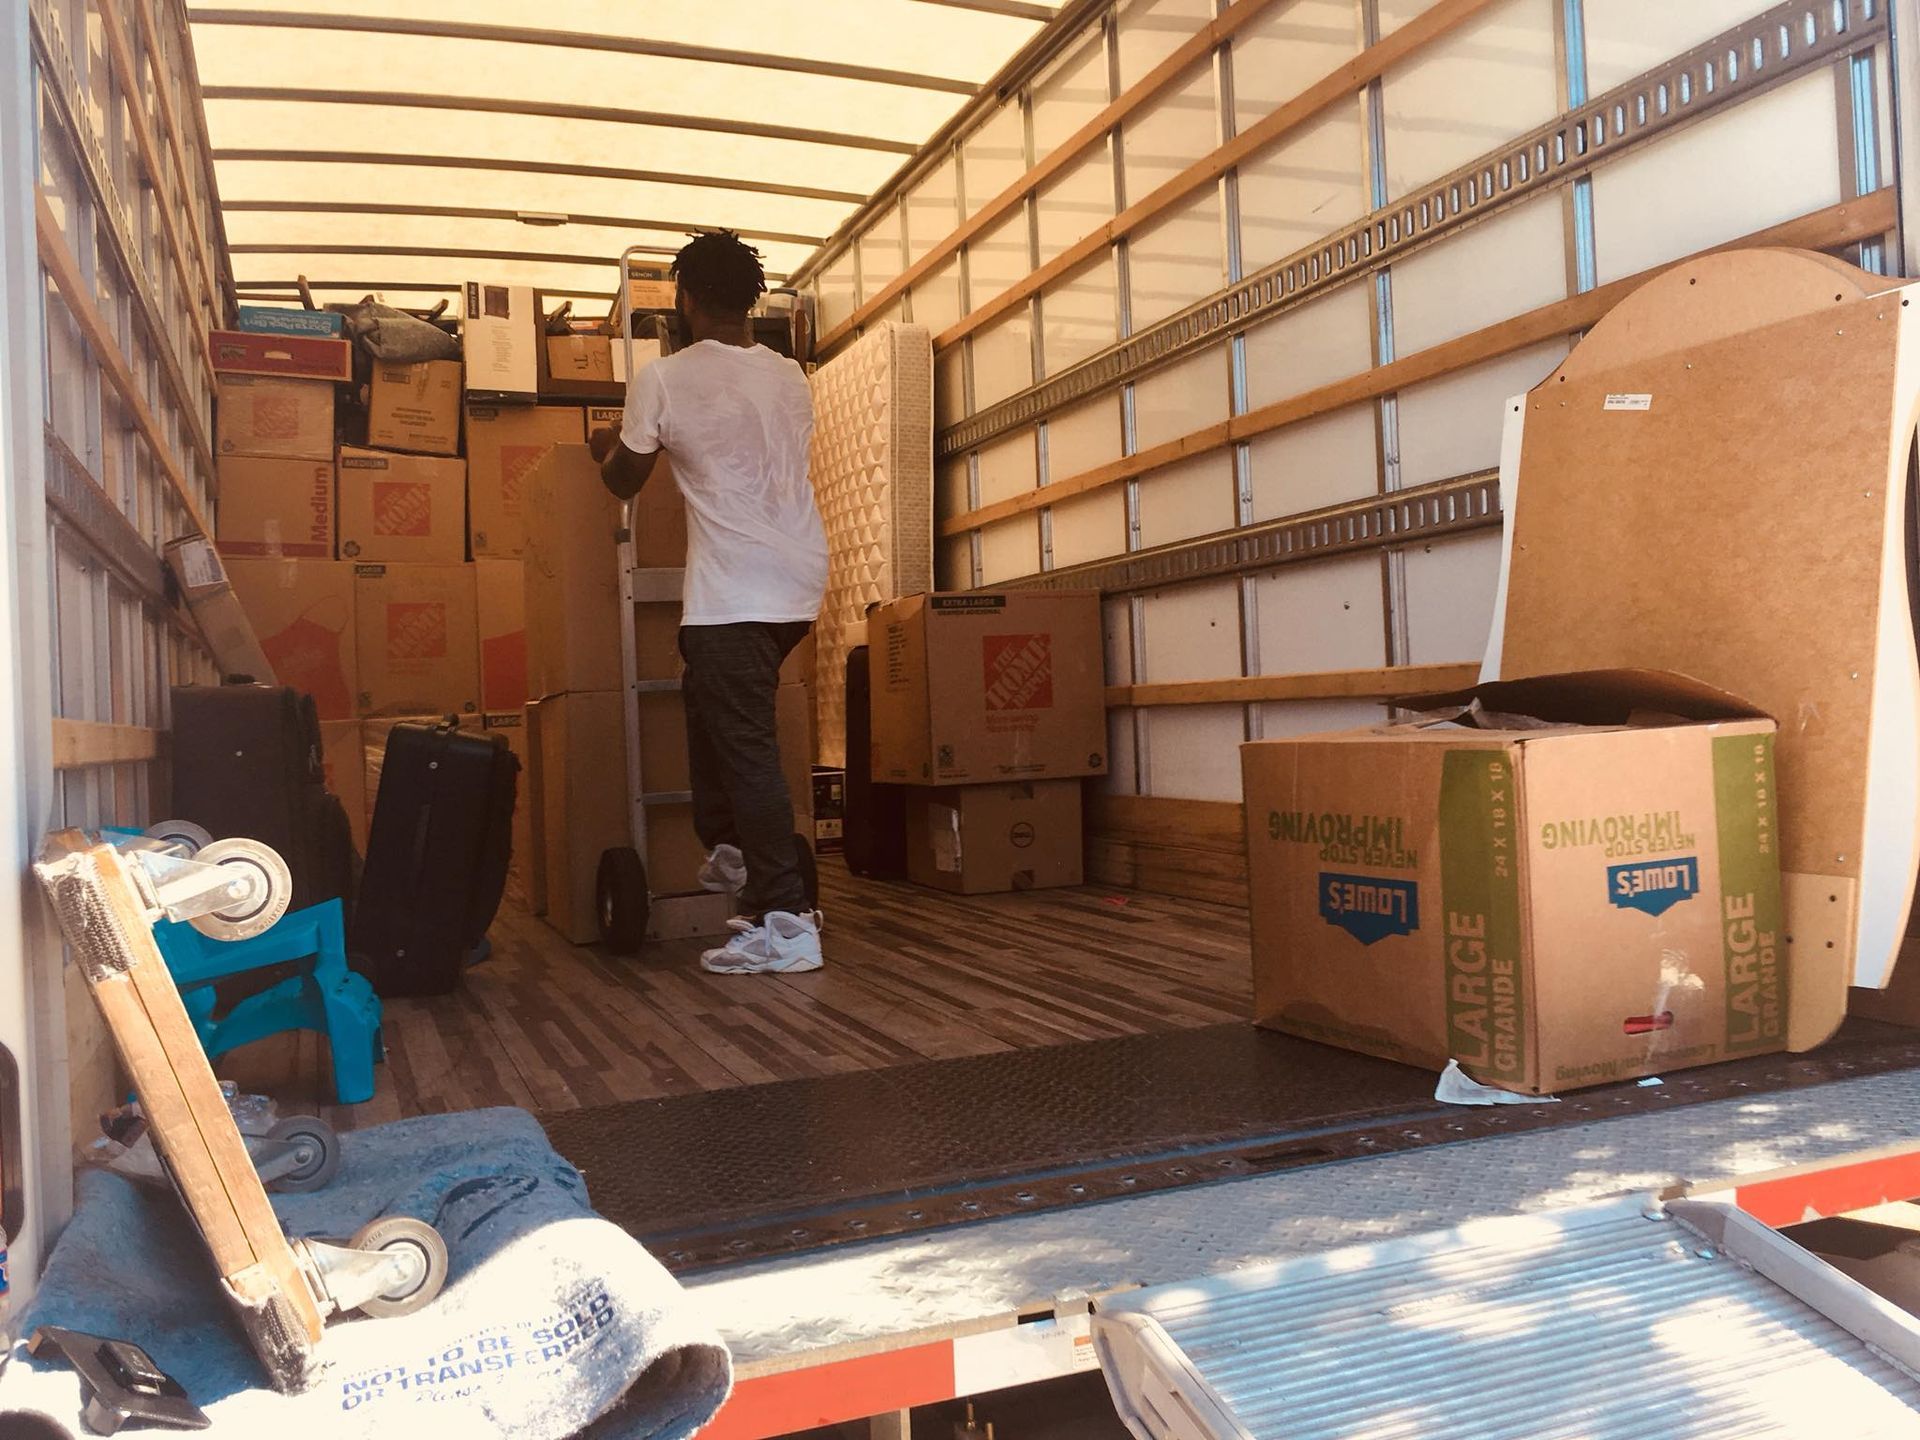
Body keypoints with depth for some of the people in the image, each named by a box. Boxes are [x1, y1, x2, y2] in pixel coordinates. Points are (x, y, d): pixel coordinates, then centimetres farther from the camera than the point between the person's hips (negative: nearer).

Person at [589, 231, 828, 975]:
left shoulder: (661, 379, -3)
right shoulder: (790, 377, 13)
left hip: (735, 590, -7)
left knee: (746, 747, -6)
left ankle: (785, 923, -6)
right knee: (711, 703, 25)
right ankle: (734, 850, 29)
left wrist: (605, 447, 32)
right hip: (800, 578, 7)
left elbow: (623, 481, 9)